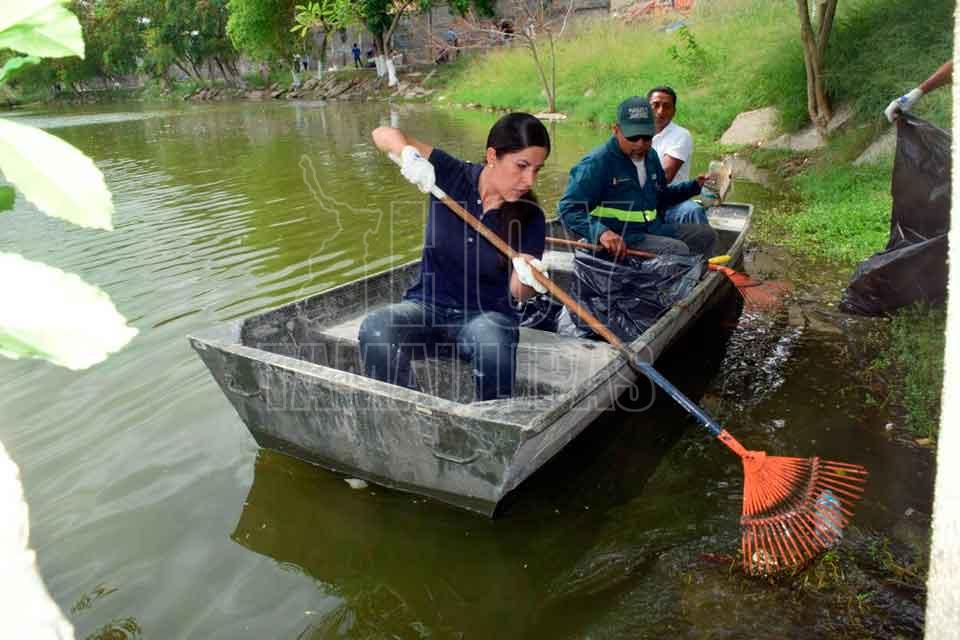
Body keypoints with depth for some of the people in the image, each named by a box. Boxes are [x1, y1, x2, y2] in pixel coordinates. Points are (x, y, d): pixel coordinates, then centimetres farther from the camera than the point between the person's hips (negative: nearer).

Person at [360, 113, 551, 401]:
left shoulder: (530, 218, -7)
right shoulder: (452, 176, -6)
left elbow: (518, 293, -9)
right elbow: (385, 134, -5)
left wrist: (526, 280, -32)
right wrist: (409, 153, -27)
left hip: (487, 314, -1)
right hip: (427, 305, 1)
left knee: (493, 347, -37)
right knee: (375, 331, -31)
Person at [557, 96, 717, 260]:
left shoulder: (650, 156, 13)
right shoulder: (597, 162, -15)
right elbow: (569, 208, -22)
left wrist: (694, 186, 15)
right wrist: (601, 232, -39)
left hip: (654, 229, 9)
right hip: (619, 240, -9)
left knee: (706, 235, 9)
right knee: (678, 251, -25)